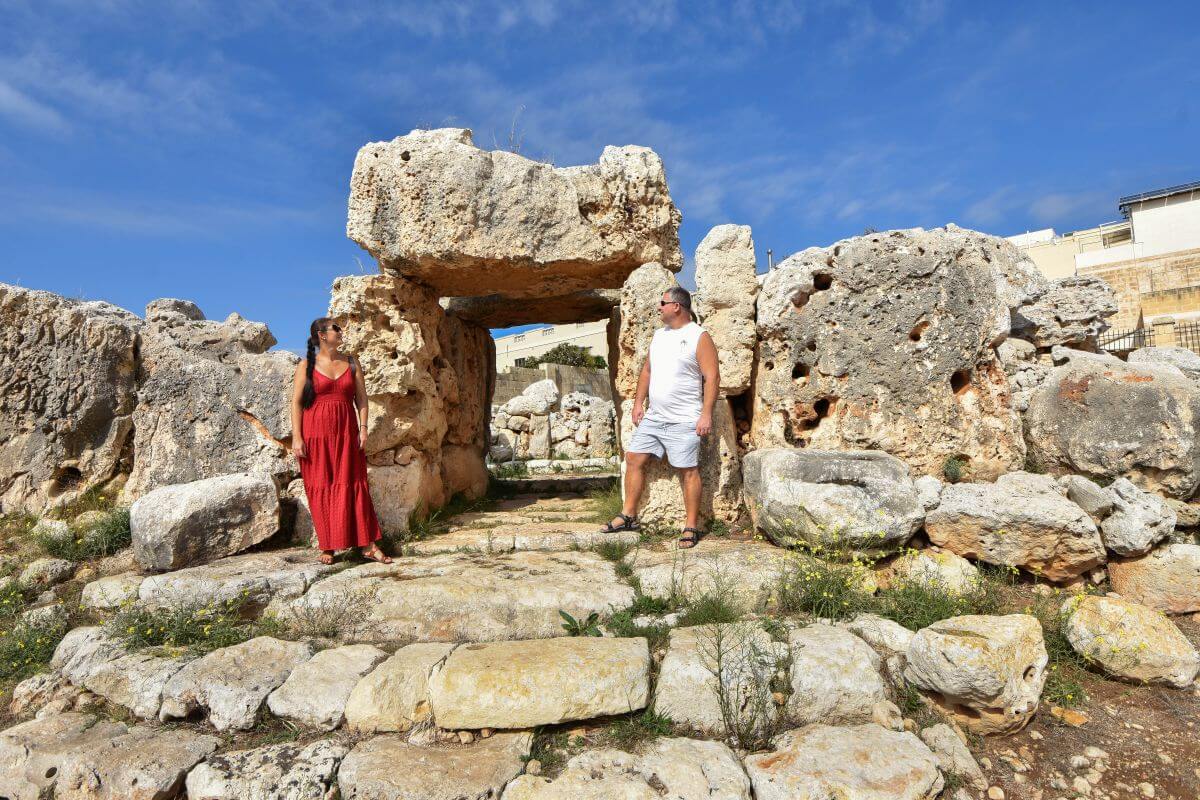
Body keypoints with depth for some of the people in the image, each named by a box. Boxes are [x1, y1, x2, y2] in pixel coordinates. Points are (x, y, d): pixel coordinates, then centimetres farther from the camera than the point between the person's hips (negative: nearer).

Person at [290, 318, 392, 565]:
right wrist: (296, 437, -8)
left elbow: (361, 398, 9)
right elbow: (296, 403, 0)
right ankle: (327, 547, 11)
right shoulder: (306, 366, 3)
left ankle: (368, 545, 3)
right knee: (321, 488, 2)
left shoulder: (351, 363, 11)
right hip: (316, 433, -2)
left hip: (346, 433, 2)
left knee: (353, 485, 1)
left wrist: (363, 428, -1)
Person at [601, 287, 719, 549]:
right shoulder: (659, 334, 14)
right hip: (653, 417, 7)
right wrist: (639, 403, 12)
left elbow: (712, 377, -12)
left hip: (683, 420, -7)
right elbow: (647, 370, 19)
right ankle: (628, 516, 17)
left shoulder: (699, 337, -8)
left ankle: (692, 526, 9)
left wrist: (706, 414, -18)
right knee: (634, 459, 6)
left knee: (687, 470, -1)